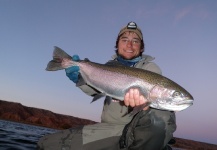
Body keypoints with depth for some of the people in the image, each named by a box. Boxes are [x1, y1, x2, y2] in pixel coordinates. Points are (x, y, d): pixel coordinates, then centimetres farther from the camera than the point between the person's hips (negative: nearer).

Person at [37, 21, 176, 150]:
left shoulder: (150, 67, 4)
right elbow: (95, 88, 2)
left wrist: (145, 100, -40)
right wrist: (79, 78, -19)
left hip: (140, 129, -4)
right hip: (109, 129, 4)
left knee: (161, 116, -40)